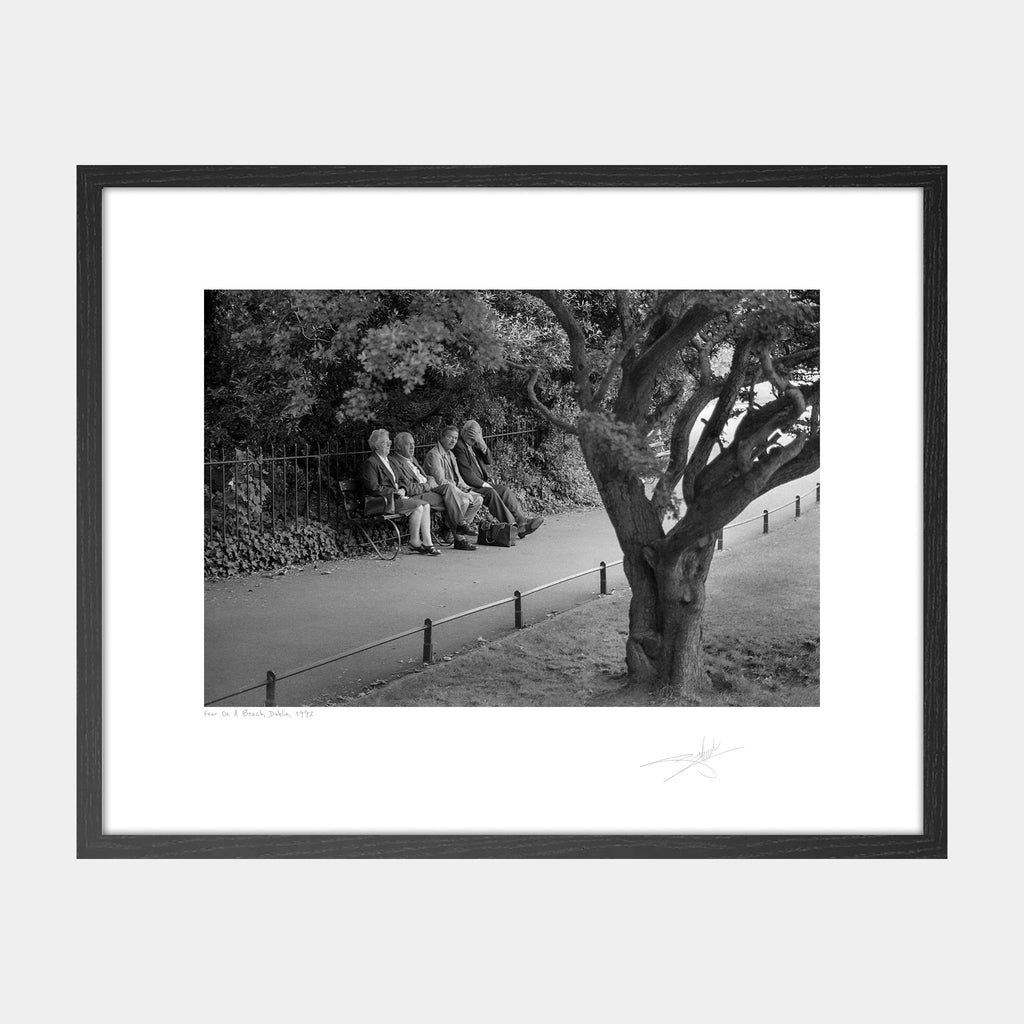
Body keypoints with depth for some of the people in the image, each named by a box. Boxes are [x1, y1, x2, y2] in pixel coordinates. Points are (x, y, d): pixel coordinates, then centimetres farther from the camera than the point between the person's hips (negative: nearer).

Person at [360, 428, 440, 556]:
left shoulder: (387, 461, 23)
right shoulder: (370, 463, -8)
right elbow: (374, 488, -16)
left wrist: (401, 489, 4)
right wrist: (395, 492, -14)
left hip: (395, 497, 9)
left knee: (425, 505, -12)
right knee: (418, 506, -24)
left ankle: (427, 542, -16)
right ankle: (414, 542, -13)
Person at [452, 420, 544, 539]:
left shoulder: (473, 445, 16)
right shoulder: (458, 447, -13)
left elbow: (488, 461, 19)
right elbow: (466, 473, -20)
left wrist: (483, 447, 1)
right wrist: (483, 484, -15)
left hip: (481, 483, 10)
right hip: (470, 486, -10)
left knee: (505, 490, -7)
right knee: (491, 493, -30)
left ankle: (523, 518, -15)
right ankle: (513, 526, -32)